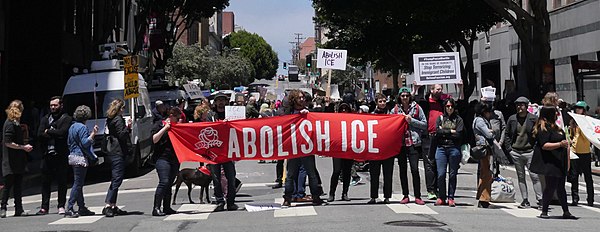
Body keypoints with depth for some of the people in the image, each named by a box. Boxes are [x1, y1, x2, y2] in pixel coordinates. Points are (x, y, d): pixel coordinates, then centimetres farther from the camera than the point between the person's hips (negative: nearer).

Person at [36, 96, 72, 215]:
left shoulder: (67, 119, 2)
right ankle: (44, 207, 9)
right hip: (47, 155, 4)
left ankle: (61, 206, 7)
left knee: (61, 182, 0)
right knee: (45, 182, 4)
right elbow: (40, 134, 2)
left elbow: (62, 132, -15)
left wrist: (48, 132, -2)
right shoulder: (45, 118, 15)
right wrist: (55, 135, -8)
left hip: (61, 155, -4)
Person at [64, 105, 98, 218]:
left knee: (78, 183, 13)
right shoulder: (82, 127, -13)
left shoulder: (72, 127, 14)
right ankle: (69, 209, -10)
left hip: (73, 157, 10)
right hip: (80, 158, -10)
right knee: (78, 184, -7)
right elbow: (85, 143, -19)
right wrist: (93, 134, -21)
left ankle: (82, 208, 19)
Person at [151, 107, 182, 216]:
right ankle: (156, 208, -15)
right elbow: (154, 140, -11)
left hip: (175, 159, 7)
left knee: (169, 183, 8)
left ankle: (167, 208, 13)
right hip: (163, 158, -7)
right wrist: (165, 128, -14)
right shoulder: (159, 125, 1)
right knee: (164, 182, -16)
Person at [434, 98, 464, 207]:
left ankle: (451, 198, 8)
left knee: (453, 174, 1)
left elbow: (458, 134, -5)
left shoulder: (458, 119, 8)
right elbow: (437, 131, -3)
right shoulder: (440, 118, 13)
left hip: (454, 149, -1)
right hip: (441, 148, 1)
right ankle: (441, 197, 5)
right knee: (441, 174, -5)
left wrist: (444, 132, -3)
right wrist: (451, 131, -4)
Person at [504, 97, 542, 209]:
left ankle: (539, 199, -5)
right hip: (516, 152, 4)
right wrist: (509, 148, 6)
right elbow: (507, 134, 16)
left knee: (534, 176, -8)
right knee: (520, 177, 7)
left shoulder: (533, 118, -2)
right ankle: (525, 200, 13)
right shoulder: (512, 119, 8)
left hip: (530, 152, -4)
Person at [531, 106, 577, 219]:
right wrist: (560, 144, -31)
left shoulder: (554, 127, 18)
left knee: (561, 188, 12)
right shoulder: (543, 128, -14)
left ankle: (566, 212, 16)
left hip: (559, 162, 10)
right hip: (550, 163, -10)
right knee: (551, 187, -9)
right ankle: (544, 212, 0)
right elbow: (544, 145, -23)